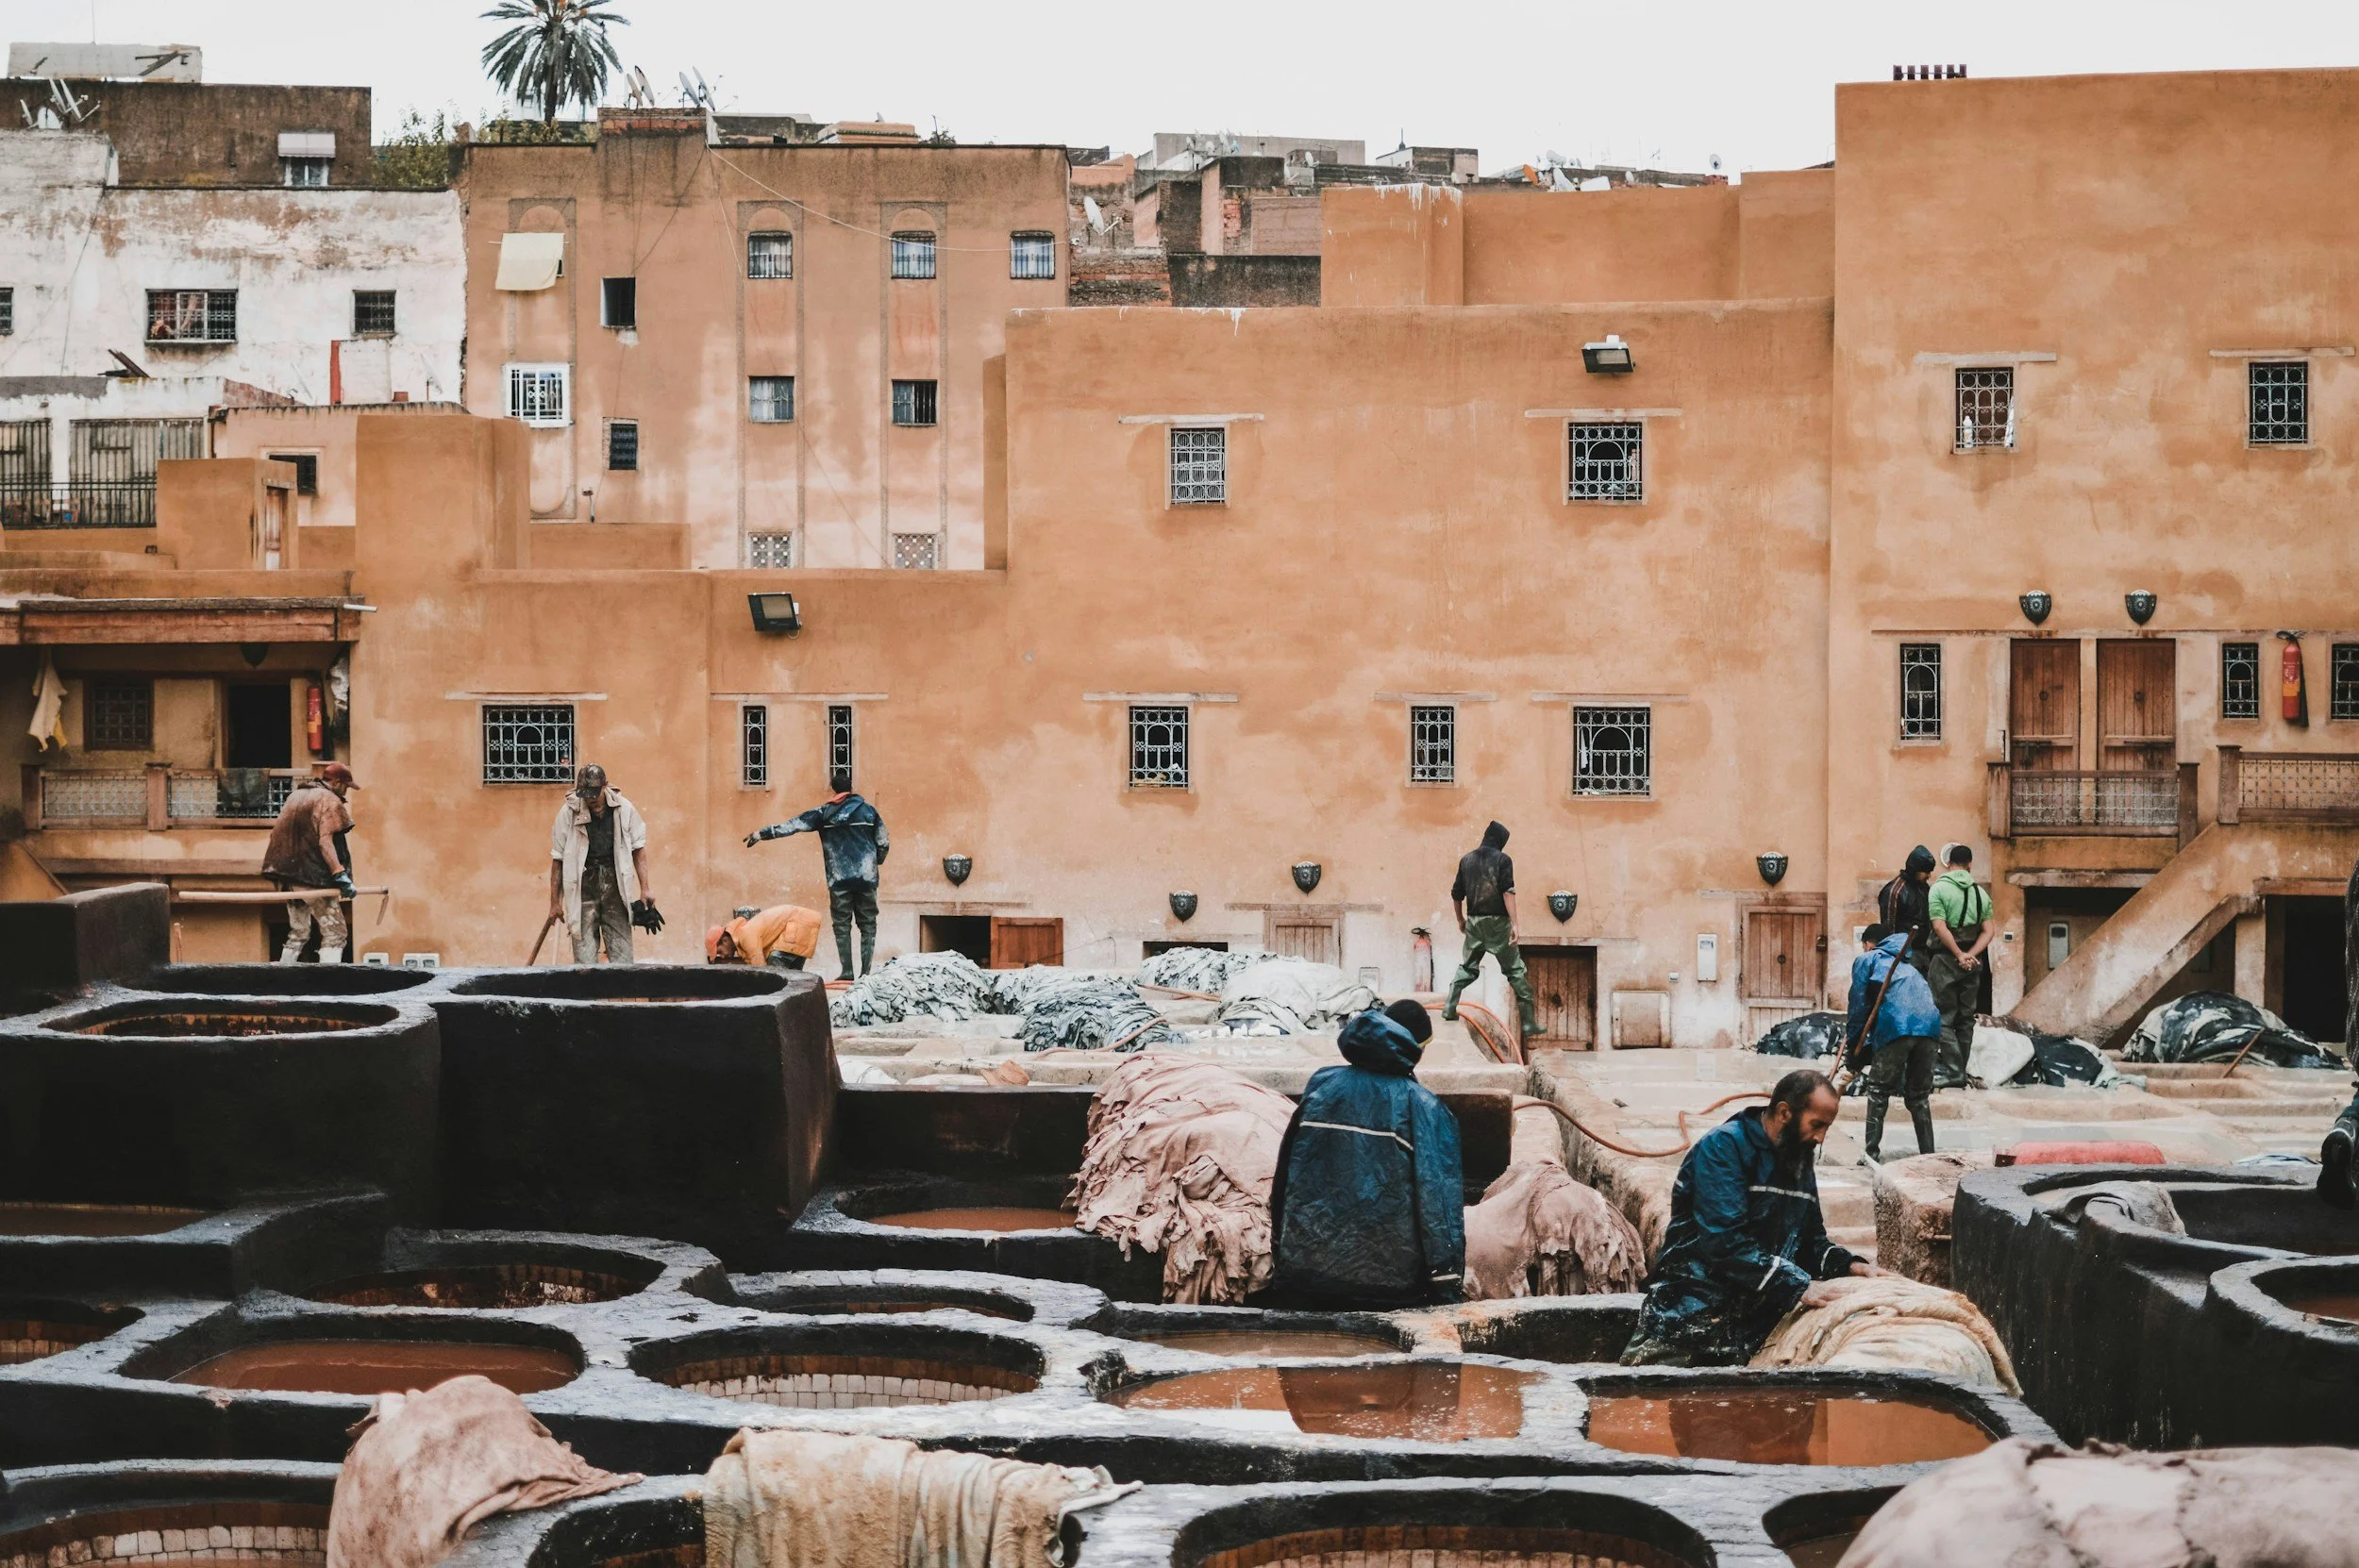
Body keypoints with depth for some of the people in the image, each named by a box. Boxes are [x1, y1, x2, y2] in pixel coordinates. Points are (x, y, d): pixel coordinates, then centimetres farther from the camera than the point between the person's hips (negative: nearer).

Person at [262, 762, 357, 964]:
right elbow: (325, 841, -19)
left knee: (298, 933, 21)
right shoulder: (329, 800, -7)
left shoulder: (295, 795, 19)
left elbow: (277, 833, 21)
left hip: (288, 872, 8)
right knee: (335, 933, -6)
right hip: (313, 876, -8)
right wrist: (340, 874, -25)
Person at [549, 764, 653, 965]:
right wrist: (555, 903, 3)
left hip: (615, 885, 2)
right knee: (584, 954, -4)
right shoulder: (569, 812, -4)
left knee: (621, 954, 1)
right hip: (583, 886, -2)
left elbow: (638, 849, 10)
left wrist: (644, 889, 6)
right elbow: (557, 859, 1)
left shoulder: (624, 809, 1)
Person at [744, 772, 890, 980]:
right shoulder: (867, 810, 5)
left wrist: (762, 833, 6)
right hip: (867, 877, 0)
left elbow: (792, 826, 1)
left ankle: (847, 972, 0)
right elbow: (884, 842, 6)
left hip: (839, 879, 0)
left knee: (842, 925, 6)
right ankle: (866, 972, -1)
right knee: (868, 925, 6)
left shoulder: (823, 813, 4)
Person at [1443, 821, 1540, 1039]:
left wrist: (1460, 920, 27)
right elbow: (1508, 892, -14)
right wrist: (1515, 925, -15)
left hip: (1474, 922, 4)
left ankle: (1449, 1008, 10)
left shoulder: (1466, 859, 9)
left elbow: (1456, 894, 12)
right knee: (1515, 970, 1)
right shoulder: (1502, 859, -4)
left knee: (1467, 967, 19)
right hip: (1498, 922, -4)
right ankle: (1529, 1023, 0)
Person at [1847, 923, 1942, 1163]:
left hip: (1898, 1026, -6)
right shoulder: (1907, 965, 38)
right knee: (1919, 1095, 16)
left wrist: (1855, 1046, 16)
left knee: (1878, 1091, 4)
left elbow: (1859, 1005, 10)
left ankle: (1871, 1152, -2)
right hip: (1930, 1025, 6)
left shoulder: (1866, 959, 18)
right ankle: (1927, 1153, 14)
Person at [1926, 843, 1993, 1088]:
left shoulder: (1939, 888, -6)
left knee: (1944, 1018, -3)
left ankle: (1953, 1072, -10)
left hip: (1946, 958, -5)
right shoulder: (1980, 892, 9)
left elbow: (1940, 927, -16)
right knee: (1966, 1017, 11)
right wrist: (1970, 955, -7)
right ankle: (1959, 1071, 14)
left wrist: (1960, 955, -12)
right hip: (1973, 962, 5)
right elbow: (1989, 931, 2)